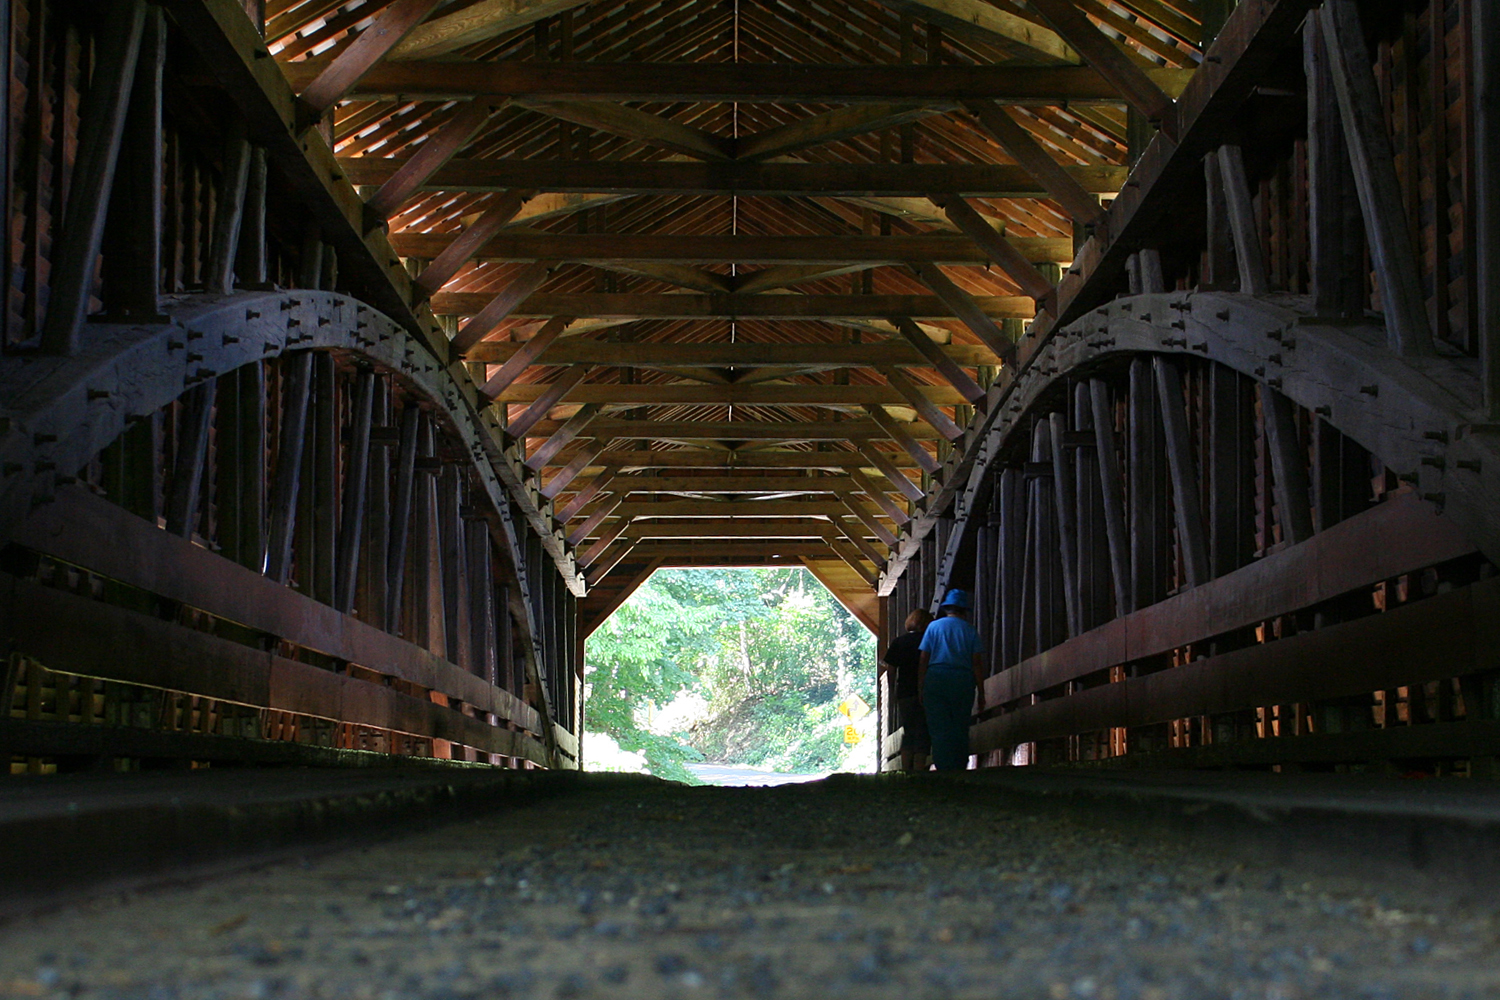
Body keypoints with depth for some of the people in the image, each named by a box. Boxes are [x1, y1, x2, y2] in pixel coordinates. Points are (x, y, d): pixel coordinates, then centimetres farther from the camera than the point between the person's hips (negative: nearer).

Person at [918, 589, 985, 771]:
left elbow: (923, 660, 3)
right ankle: (959, 770, 0)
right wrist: (981, 694, 6)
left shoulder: (933, 627, 7)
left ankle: (944, 770, -12)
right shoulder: (970, 631, 8)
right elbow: (976, 665, 3)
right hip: (963, 682, 1)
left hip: (936, 679, -1)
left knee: (939, 729, -3)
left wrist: (920, 689, 7)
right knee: (961, 730, 6)